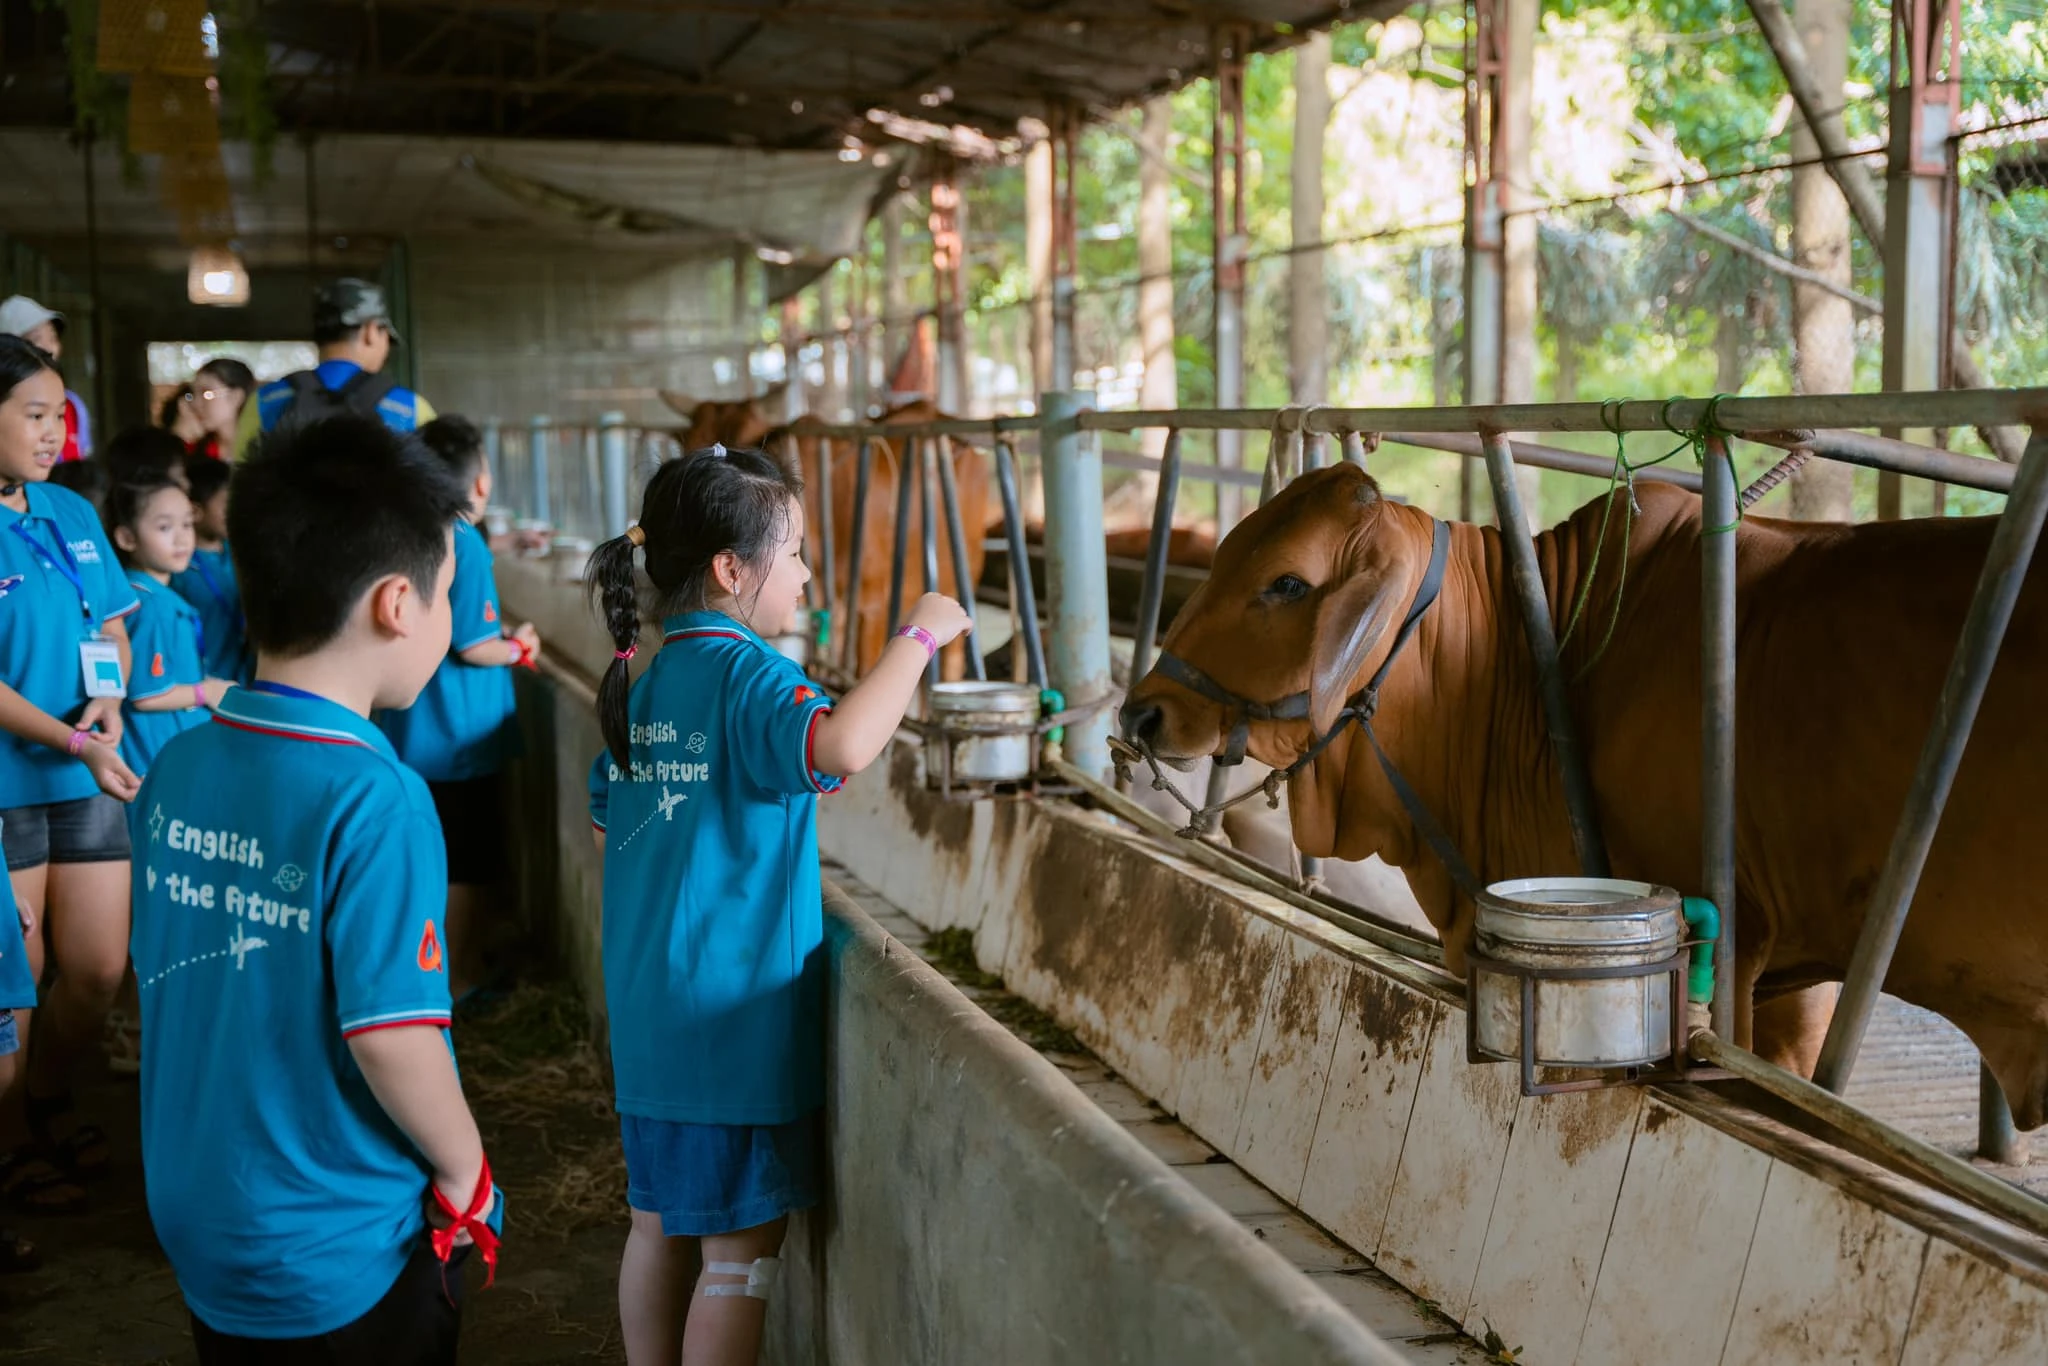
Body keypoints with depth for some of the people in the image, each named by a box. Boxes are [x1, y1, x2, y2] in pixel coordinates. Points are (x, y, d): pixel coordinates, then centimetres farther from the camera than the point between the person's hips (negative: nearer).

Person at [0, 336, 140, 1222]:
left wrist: (109, 703, -6)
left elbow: (114, 629, 14)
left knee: (100, 970, 9)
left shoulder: (73, 515, 7)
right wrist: (74, 743, -24)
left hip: (90, 777, 5)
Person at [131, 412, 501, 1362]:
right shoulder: (375, 800, -25)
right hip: (341, 1256, -6)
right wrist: (463, 1168, -8)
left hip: (197, 1222, 6)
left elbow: (171, 985, 6)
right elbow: (389, 1035, -25)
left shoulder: (174, 772, -4)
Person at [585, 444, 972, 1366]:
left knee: (660, 1222, 18)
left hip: (648, 1011, 8)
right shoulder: (746, 671, -16)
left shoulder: (647, 683, 10)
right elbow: (839, 747, -36)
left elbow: (606, 830, 18)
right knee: (743, 1249, 3)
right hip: (737, 1012, -8)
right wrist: (919, 636, -25)